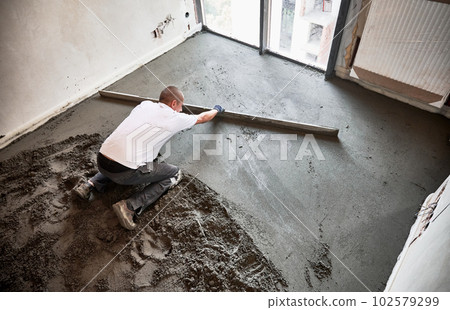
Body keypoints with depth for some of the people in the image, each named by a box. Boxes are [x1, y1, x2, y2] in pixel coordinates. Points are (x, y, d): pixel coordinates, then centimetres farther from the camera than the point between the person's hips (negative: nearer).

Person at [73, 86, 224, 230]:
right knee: (175, 173, 8)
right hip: (125, 173, -7)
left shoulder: (145, 104, 15)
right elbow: (202, 117, 21)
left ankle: (91, 184, 22)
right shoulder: (175, 118, 1)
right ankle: (130, 206, -6)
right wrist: (216, 109, 41)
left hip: (101, 162, 7)